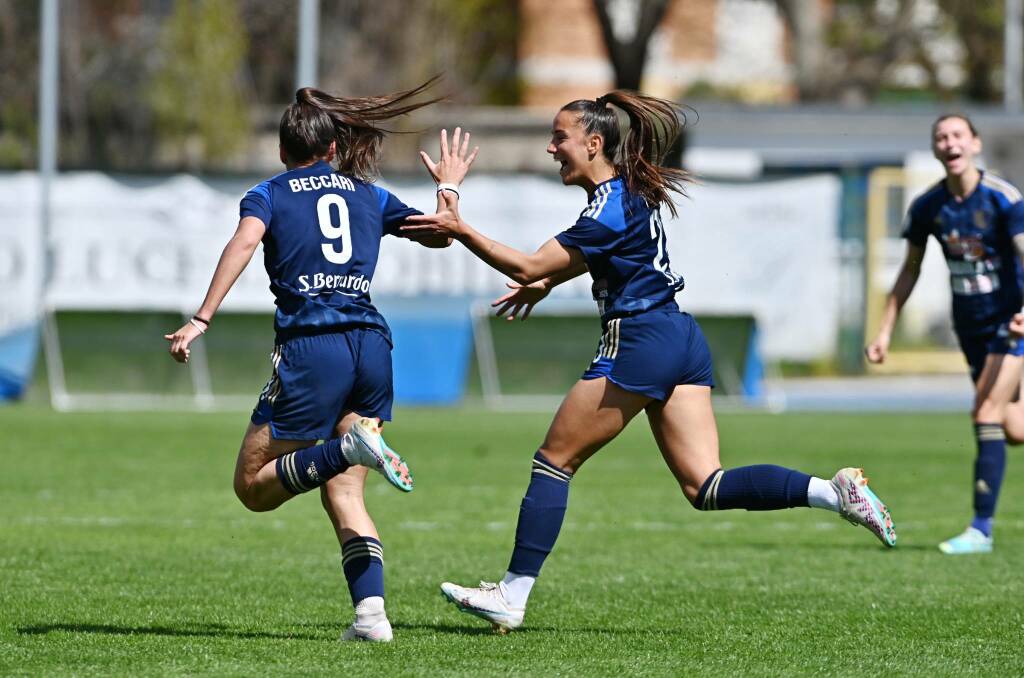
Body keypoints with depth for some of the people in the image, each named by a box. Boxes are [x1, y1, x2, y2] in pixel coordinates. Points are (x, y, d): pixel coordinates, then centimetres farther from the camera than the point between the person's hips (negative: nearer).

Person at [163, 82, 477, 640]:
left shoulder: (268, 195, 10)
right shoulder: (368, 195, 19)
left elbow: (244, 241, -12)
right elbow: (438, 234, 30)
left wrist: (201, 320, -17)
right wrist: (450, 187, 51)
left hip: (310, 348, -4)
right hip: (371, 343, 4)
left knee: (253, 486, 3)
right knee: (344, 493, 9)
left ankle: (350, 446, -22)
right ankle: (371, 611, -11)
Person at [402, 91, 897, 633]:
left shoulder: (610, 209, -15)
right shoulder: (629, 192, 14)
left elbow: (528, 267, -17)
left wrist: (459, 230, -15)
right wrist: (546, 283, 26)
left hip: (638, 345, -9)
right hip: (682, 343, 9)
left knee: (553, 462, 1)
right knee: (705, 488, 2)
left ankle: (511, 598, 1)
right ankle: (835, 491, -14)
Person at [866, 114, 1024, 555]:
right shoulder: (927, 207, -2)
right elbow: (910, 271, 10)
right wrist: (885, 332, 6)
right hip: (969, 323, 5)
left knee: (987, 414, -17)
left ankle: (981, 528, -14)